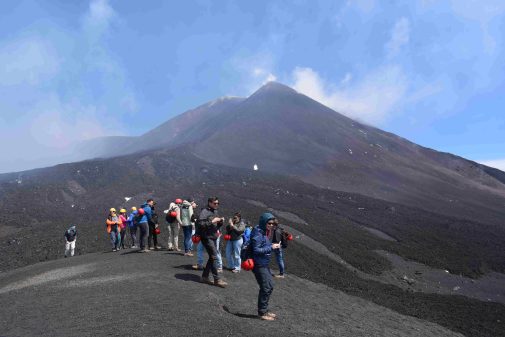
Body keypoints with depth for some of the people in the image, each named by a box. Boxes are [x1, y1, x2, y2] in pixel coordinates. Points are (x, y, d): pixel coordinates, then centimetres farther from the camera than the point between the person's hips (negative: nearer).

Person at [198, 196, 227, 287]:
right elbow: (200, 224, -22)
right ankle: (217, 280, -2)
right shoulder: (204, 212, -12)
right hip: (207, 238, -8)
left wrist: (221, 222, 0)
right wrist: (212, 221, -23)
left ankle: (205, 277, 23)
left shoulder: (215, 212, 14)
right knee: (214, 257, -8)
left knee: (212, 258, 12)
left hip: (214, 237, 9)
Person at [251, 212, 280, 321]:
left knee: (270, 286, 16)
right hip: (259, 265, -10)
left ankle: (264, 310, 28)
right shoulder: (258, 234, -18)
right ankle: (262, 313, 9)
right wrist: (271, 247, -22)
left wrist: (273, 245, 2)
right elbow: (256, 250, -22)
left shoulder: (264, 233, 11)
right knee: (266, 288, -4)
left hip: (265, 265, 10)